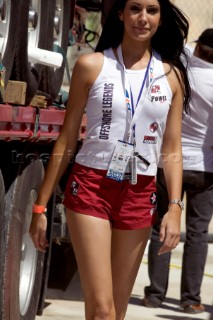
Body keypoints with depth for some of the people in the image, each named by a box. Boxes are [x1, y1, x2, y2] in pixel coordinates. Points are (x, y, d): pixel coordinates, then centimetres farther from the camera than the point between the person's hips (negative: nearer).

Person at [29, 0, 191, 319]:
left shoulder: (172, 75, 5)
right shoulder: (91, 65, -1)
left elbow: (172, 149, 6)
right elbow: (66, 140, 2)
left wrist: (175, 208, -5)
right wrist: (40, 206, 2)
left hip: (140, 195, 3)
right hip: (91, 188, -3)